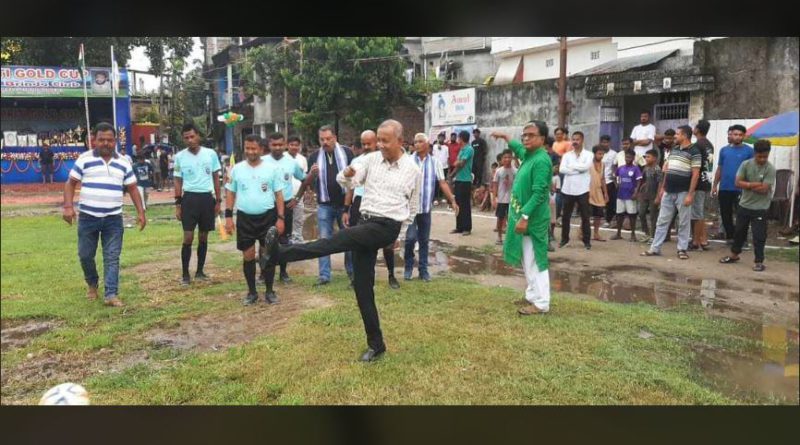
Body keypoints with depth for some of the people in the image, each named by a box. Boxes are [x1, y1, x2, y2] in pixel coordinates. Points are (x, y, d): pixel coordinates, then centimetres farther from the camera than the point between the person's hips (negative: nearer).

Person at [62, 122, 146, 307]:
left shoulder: (123, 163, 6)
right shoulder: (84, 159, 0)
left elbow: (132, 188, 10)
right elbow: (70, 183, 1)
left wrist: (140, 212, 2)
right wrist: (68, 206, -12)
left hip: (113, 218, 1)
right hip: (87, 217, -1)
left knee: (112, 257, -2)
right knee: (85, 255, 9)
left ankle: (111, 294, 0)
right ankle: (92, 284, 35)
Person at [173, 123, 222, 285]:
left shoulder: (211, 154, 1)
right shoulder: (179, 156, 0)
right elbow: (178, 181, 5)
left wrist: (218, 201, 5)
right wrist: (177, 204, 0)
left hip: (207, 198, 2)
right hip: (190, 198, -1)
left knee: (204, 237, 10)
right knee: (188, 237, -4)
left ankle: (200, 271, 21)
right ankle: (185, 274, 6)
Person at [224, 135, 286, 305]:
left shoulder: (272, 168, -2)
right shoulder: (237, 169, 3)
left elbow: (279, 194, 0)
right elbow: (230, 193, 9)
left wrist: (281, 218, -6)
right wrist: (228, 216, 1)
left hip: (267, 216, -1)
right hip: (244, 218, 1)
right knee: (248, 256, 6)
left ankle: (269, 291, 18)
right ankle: (252, 291, 20)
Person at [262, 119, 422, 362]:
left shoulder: (413, 170, 0)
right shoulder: (371, 159, 6)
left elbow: (412, 209, 10)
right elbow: (345, 182, -4)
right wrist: (347, 173, -27)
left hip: (386, 227, -5)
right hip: (365, 223, 5)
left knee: (338, 239, -29)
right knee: (362, 286, 4)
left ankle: (280, 253, -35)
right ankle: (376, 344, 14)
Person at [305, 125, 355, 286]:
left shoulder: (346, 152, -3)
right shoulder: (314, 156, 3)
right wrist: (312, 174, -20)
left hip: (345, 203, -1)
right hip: (324, 204, 1)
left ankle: (352, 271, 22)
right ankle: (324, 274, 9)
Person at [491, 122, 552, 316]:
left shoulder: (541, 160, -18)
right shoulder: (528, 155, 10)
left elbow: (539, 193, -25)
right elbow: (519, 148, 38)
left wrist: (525, 217, -28)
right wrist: (505, 137, 39)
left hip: (532, 219, -10)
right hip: (525, 216, 10)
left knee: (534, 261, -4)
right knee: (528, 261, 17)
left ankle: (541, 303, 4)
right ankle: (532, 296, 28)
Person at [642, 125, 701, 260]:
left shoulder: (694, 152, -8)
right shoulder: (673, 150, 13)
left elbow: (695, 174, -12)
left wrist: (690, 194, -17)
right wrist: (662, 188, 14)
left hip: (683, 193, -6)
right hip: (668, 192, 7)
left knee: (683, 223, 4)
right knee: (662, 221, 7)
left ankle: (682, 249, 13)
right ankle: (655, 248, 11)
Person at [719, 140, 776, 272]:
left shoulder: (770, 169, -12)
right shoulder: (746, 164, -3)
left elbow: (764, 189, -18)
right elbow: (738, 183, -8)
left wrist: (748, 185, -10)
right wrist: (755, 184, -17)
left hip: (760, 208, -4)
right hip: (744, 205, 4)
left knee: (759, 236, -1)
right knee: (739, 232, 16)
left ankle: (759, 261, 9)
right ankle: (734, 255, 32)